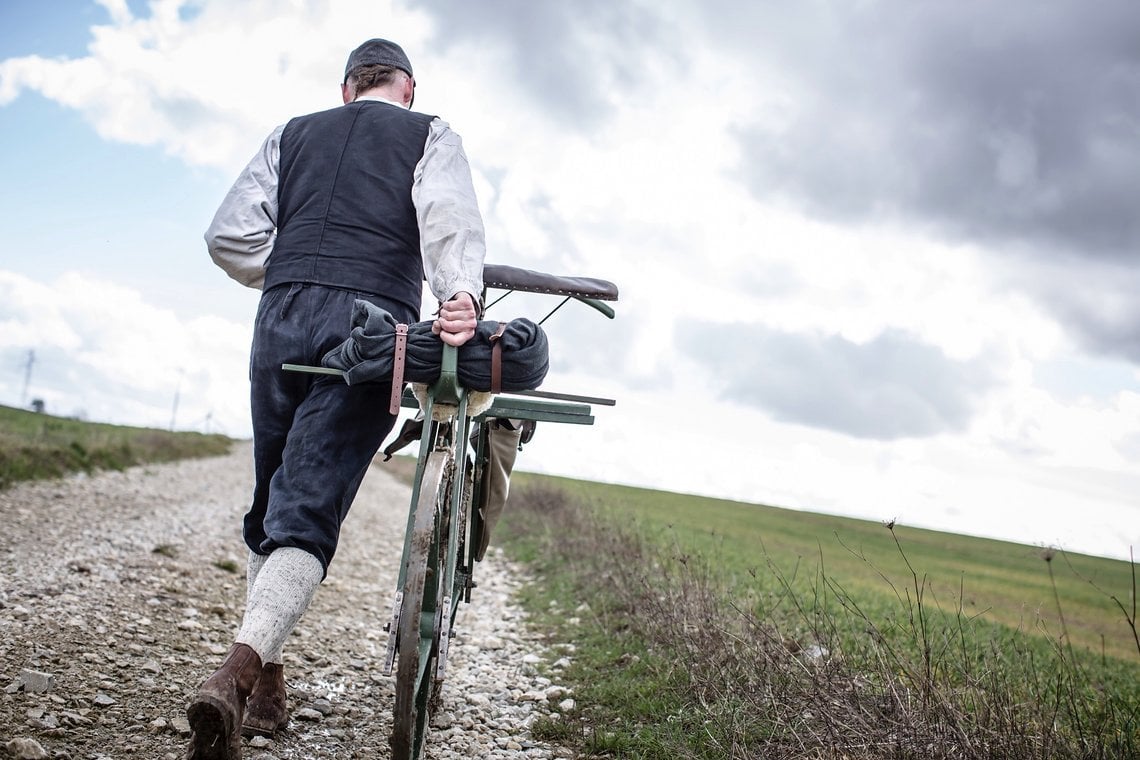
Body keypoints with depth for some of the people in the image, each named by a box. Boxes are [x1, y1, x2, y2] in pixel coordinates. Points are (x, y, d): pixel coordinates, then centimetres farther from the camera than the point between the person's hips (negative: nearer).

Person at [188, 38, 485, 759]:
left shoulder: (294, 133, 24)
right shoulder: (430, 134, 16)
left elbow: (230, 238, 14)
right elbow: (448, 215, -7)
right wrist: (461, 294, -24)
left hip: (282, 319, 3)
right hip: (373, 324, -3)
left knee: (273, 502, 16)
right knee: (308, 514, -8)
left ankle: (267, 684, 17)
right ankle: (239, 674, -29)